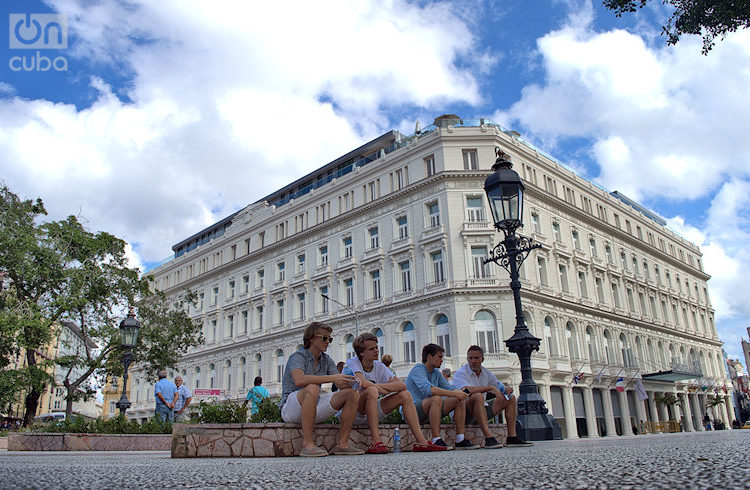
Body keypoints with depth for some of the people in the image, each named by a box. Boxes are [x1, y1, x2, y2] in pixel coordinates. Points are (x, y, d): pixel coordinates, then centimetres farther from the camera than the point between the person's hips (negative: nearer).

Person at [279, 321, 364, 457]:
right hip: (290, 408, -7)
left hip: (314, 408, 7)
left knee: (353, 394, -7)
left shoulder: (326, 360, 11)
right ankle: (308, 444, -33)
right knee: (312, 388, -38)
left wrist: (350, 381, -20)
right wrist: (331, 378, -35)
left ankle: (342, 444, -10)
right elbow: (299, 380, -33)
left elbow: (341, 384, 5)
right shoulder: (298, 356, -12)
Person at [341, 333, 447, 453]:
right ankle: (376, 443, -36)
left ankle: (421, 441, -10)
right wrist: (386, 389, -18)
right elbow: (364, 383, -30)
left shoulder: (379, 366, 4)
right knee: (372, 390, -34)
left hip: (372, 412, 6)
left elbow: (401, 385, -9)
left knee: (404, 395, -5)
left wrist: (379, 386, -19)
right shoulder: (352, 363, -10)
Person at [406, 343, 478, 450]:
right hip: (412, 411, -9)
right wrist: (453, 393, -32)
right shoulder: (418, 370, -13)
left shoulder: (436, 373, 15)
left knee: (460, 400, -3)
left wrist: (459, 392, -12)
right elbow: (427, 389, -30)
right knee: (436, 399, -36)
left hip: (429, 410, 9)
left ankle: (460, 440, -8)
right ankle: (436, 441, -33)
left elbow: (450, 388, 12)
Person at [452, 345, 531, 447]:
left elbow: (501, 388, 13)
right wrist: (490, 388, -33)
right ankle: (488, 438, -41)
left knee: (510, 398, 3)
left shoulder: (486, 373, 10)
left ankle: (512, 437, -6)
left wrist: (507, 389, -11)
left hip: (482, 410, 8)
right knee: (477, 396, -37)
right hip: (464, 414, -7)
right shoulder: (461, 373, -11)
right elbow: (467, 390, -30)